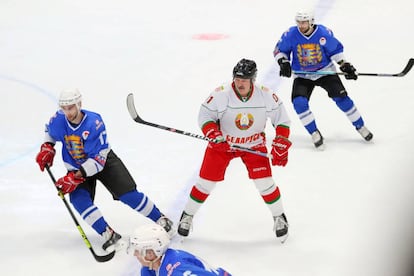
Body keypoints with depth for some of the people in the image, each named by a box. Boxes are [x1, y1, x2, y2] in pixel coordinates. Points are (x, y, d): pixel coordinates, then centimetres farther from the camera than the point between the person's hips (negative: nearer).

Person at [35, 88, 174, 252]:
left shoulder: (94, 123, -31)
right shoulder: (58, 120, -17)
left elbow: (98, 160, -32)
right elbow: (50, 131, 12)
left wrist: (76, 177, -39)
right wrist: (47, 148, -6)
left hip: (104, 161, -3)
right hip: (76, 167, 3)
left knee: (128, 194, -10)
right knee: (79, 200, -23)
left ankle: (161, 220, 9)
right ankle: (109, 235, -26)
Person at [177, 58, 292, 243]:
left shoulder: (266, 96, -21)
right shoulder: (221, 95, -26)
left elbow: (282, 120, -8)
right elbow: (204, 115, -13)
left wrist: (281, 146, -13)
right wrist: (214, 135, -30)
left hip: (254, 143, 1)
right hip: (222, 143, -1)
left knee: (264, 182, -9)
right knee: (207, 181, 0)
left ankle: (279, 218, 14)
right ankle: (187, 216, 20)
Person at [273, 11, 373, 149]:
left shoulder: (324, 33, -16)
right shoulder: (290, 35, -15)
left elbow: (336, 50, -2)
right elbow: (279, 50, 0)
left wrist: (345, 66, -8)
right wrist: (283, 63, -18)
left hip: (325, 71, -1)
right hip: (302, 75, 1)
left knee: (341, 98, -9)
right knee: (299, 102, -20)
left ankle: (360, 126, 10)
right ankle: (315, 133, -5)